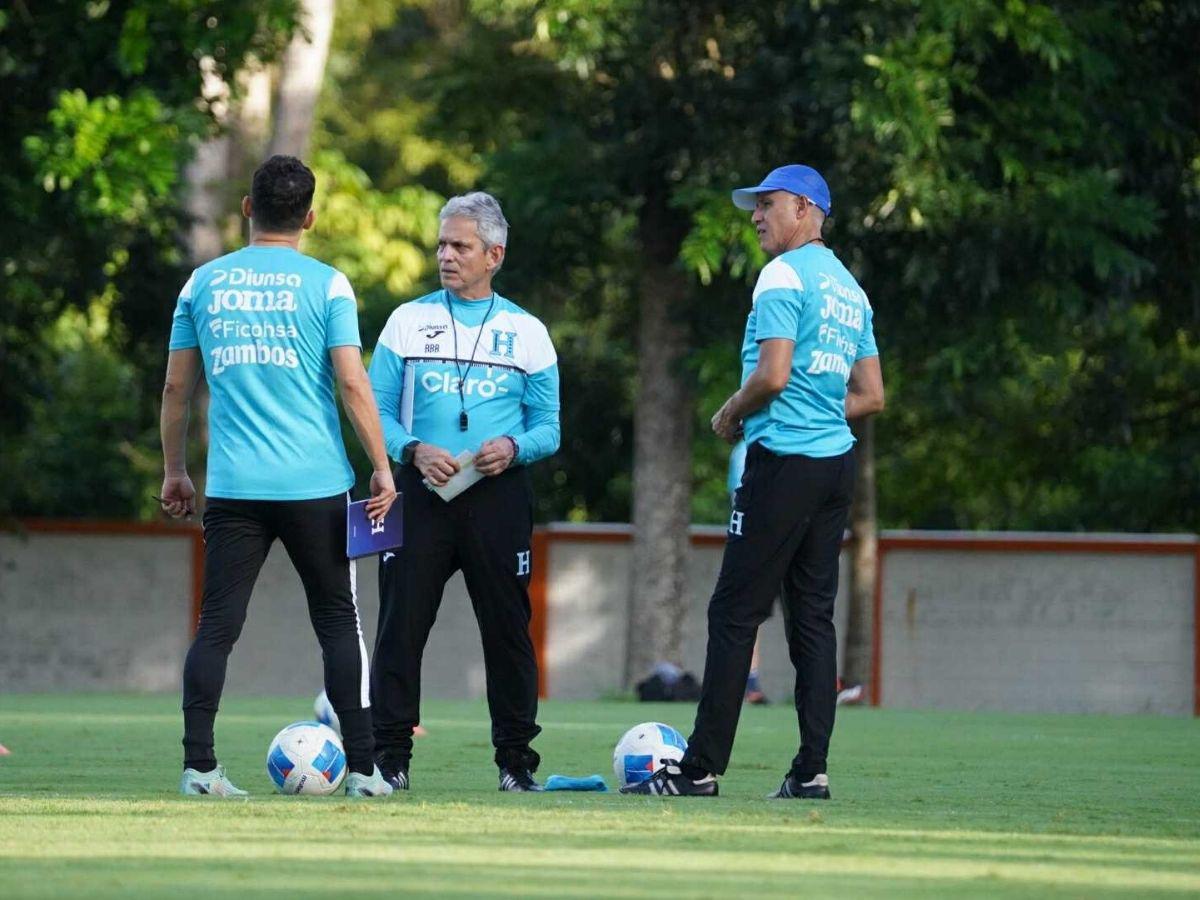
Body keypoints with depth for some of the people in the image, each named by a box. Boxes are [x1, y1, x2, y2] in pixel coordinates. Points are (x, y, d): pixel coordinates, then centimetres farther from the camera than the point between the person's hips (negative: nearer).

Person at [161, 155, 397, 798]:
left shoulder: (204, 283, 7)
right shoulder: (326, 285, -2)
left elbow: (176, 388, 10)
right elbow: (352, 383, -8)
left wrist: (174, 470, 20)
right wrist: (382, 469, -2)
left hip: (233, 485, 2)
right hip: (315, 482, -2)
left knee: (217, 625, 3)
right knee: (338, 622, 7)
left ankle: (199, 764, -5)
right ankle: (362, 767, 5)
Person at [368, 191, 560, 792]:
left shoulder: (527, 332, 9)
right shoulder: (408, 321, 9)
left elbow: (548, 427, 8)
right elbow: (376, 410, 6)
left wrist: (514, 447, -13)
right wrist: (414, 450, -13)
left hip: (498, 495, 0)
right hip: (421, 492, 0)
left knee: (507, 627, 1)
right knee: (401, 624, -4)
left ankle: (515, 759, 8)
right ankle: (391, 756, 1)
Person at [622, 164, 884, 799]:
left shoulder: (784, 276, -9)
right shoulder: (850, 288, 18)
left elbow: (773, 374, -19)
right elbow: (871, 396, 19)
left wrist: (731, 413, -2)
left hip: (785, 461, -9)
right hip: (837, 461, 9)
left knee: (735, 614, -7)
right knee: (813, 616, 7)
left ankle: (701, 769, -8)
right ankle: (811, 770, 3)